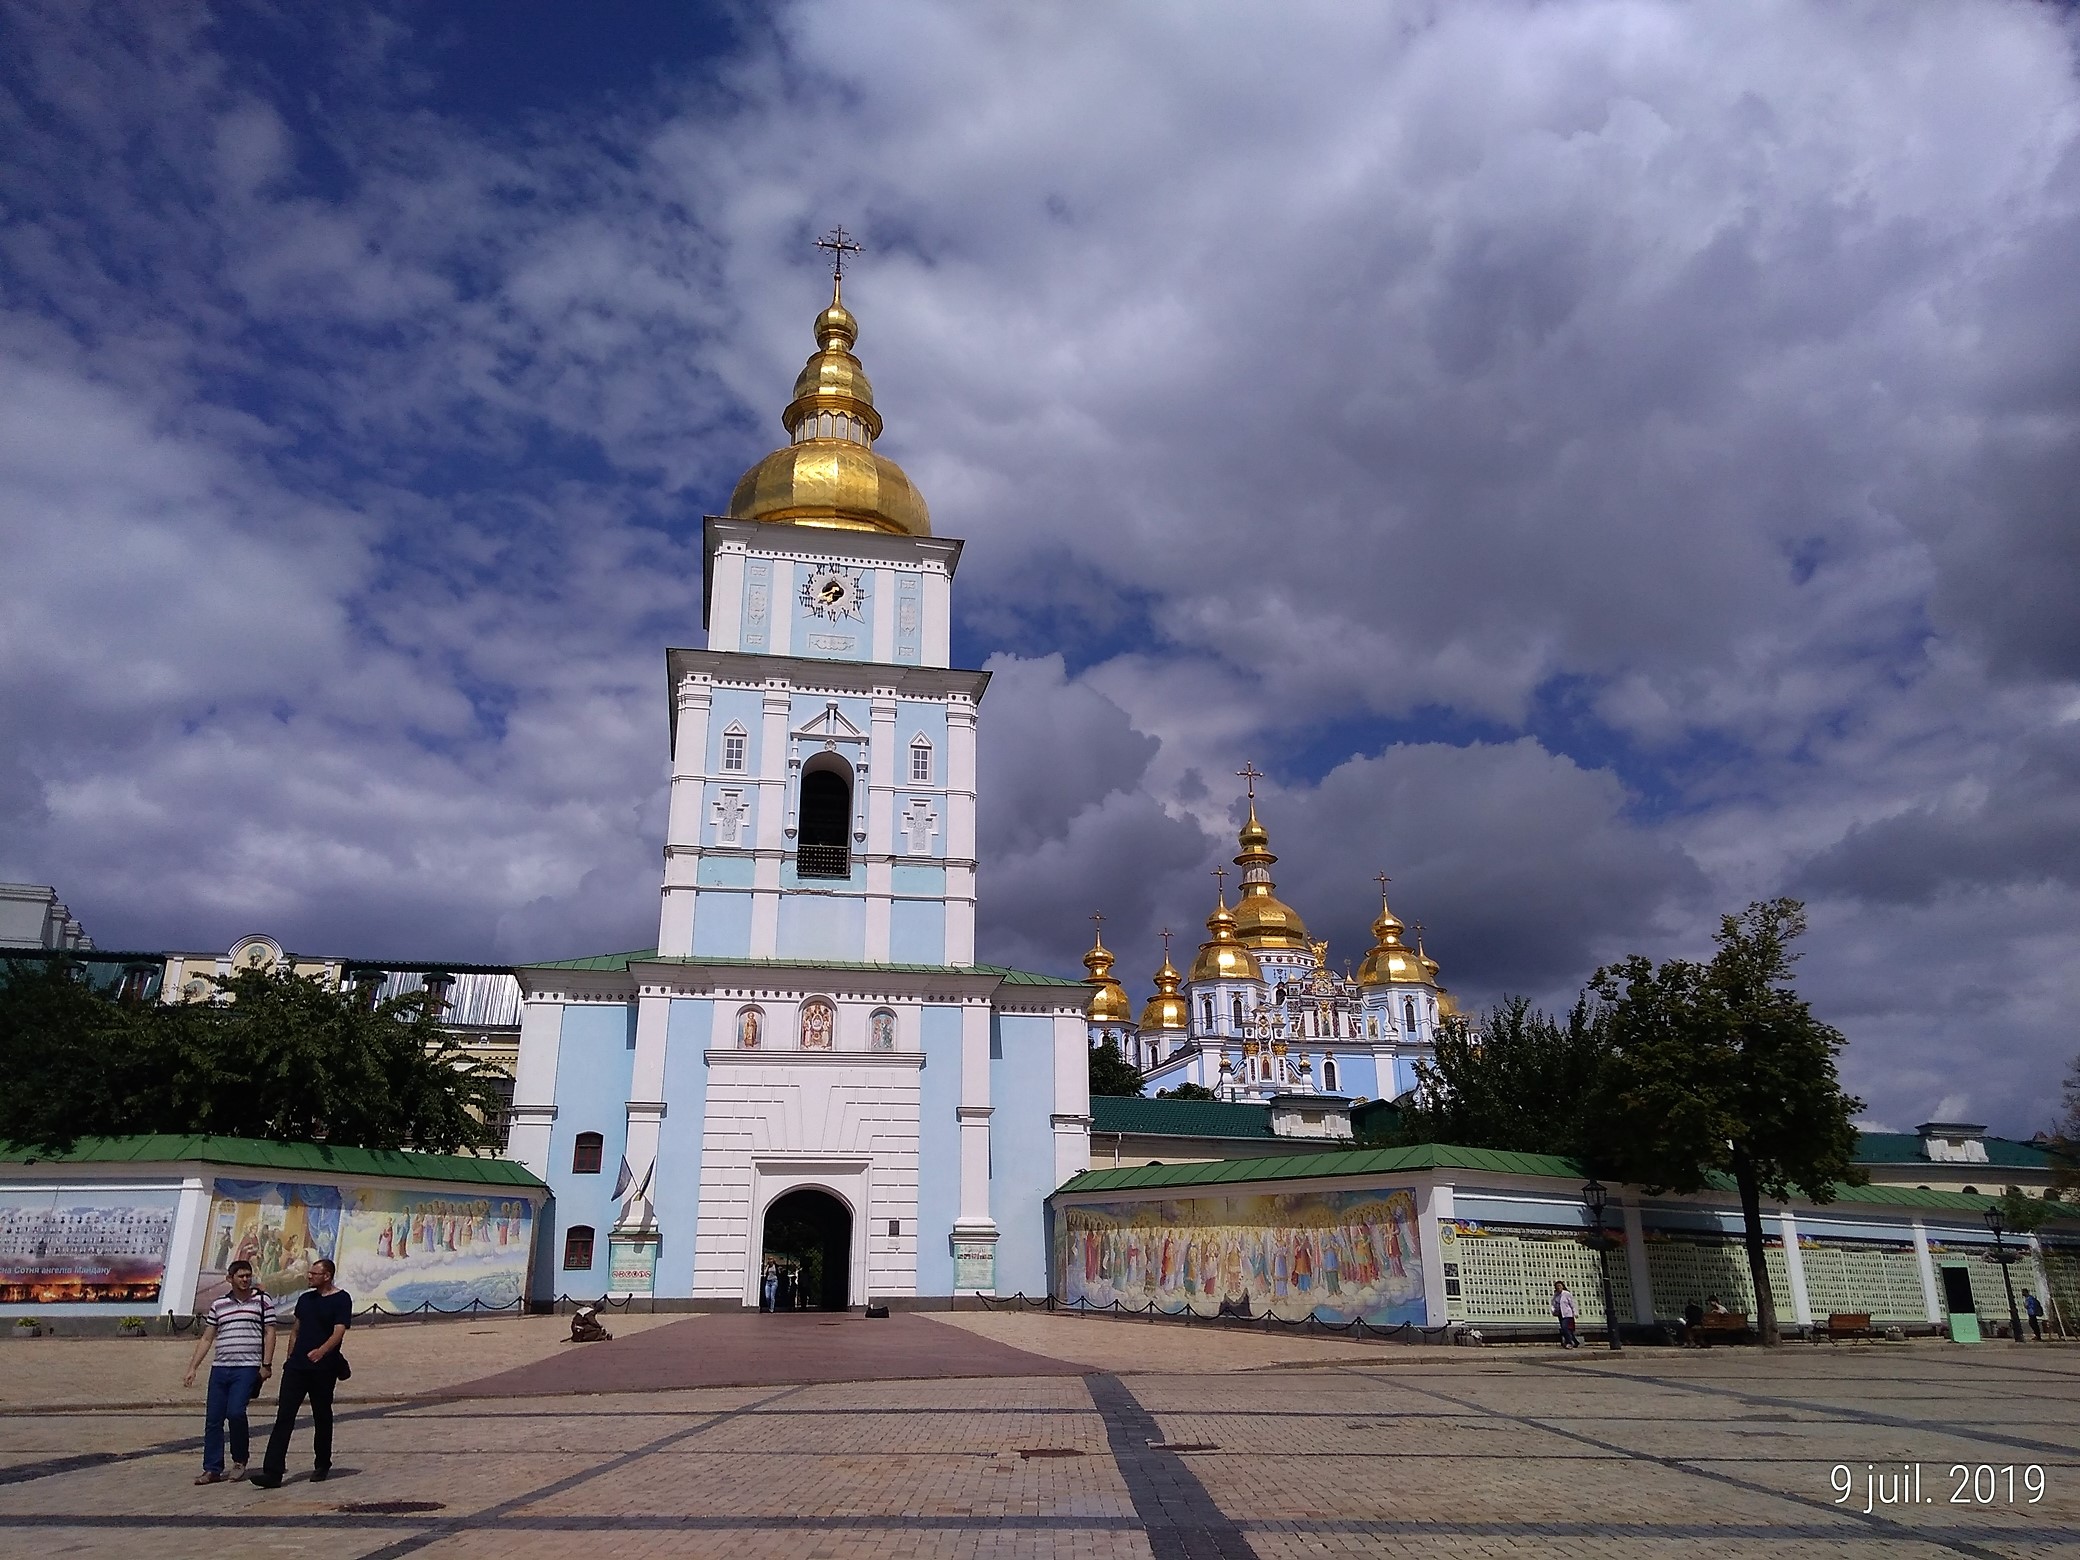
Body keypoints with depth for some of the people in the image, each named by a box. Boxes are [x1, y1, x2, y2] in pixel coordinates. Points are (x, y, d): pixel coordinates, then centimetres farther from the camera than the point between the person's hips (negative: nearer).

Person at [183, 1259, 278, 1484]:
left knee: (235, 1412, -16)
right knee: (213, 1419, 3)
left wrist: (266, 1365, -7)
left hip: (248, 1367, -4)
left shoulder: (262, 1301, 3)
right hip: (220, 1368, 4)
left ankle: (240, 1460, 4)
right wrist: (193, 1368, 9)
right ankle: (212, 1469, 12)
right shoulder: (218, 1304, 12)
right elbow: (206, 1339, 16)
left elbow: (269, 1333, 1)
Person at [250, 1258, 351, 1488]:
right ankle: (272, 1471, -8)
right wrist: (290, 1358, 16)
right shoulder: (305, 1299, 15)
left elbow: (338, 1332, -16)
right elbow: (297, 1331, 22)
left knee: (322, 1418, 6)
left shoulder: (341, 1299, -5)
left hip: (323, 1369, -5)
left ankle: (322, 1466, 21)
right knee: (284, 1417, -5)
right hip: (297, 1366, 5)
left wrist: (321, 1351, -32)